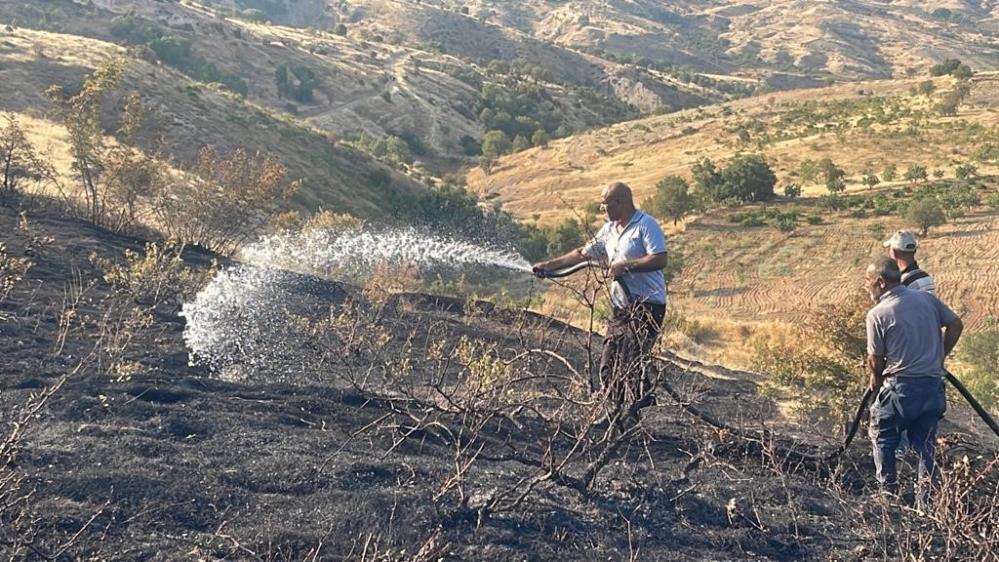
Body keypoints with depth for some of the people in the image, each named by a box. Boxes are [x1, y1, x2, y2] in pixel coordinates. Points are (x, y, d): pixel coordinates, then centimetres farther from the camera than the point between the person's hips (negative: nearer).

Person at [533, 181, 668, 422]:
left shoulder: (646, 225, -10)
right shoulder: (609, 230, 16)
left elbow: (660, 260, -20)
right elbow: (582, 254, 20)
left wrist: (625, 266, -18)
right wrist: (549, 265, 16)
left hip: (647, 305, -8)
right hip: (621, 306, 9)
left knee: (631, 361, -15)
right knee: (609, 362, 6)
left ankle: (635, 411, -9)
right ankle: (617, 412, 14)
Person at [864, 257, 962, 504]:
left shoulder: (877, 314, -10)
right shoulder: (928, 299, 6)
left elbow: (875, 360, -5)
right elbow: (956, 325, 13)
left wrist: (875, 379, 15)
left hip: (900, 388, -5)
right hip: (933, 386, 5)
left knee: (882, 438, 14)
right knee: (925, 446, 12)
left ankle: (889, 492, 13)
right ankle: (926, 501, 12)